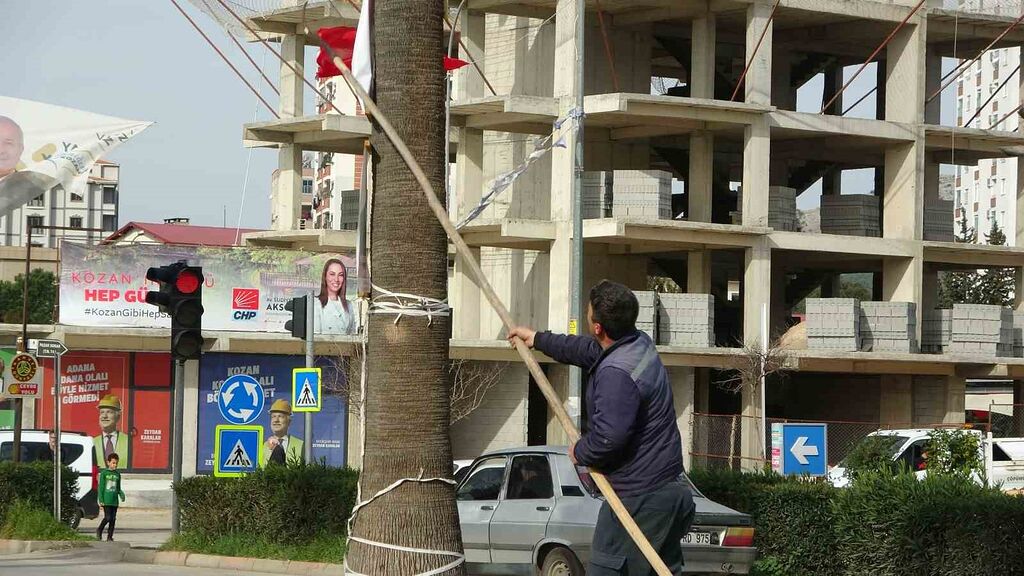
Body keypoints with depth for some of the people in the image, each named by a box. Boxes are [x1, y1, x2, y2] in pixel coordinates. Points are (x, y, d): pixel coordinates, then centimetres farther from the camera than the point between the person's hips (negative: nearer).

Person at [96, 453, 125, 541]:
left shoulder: (117, 474, 12)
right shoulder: (104, 473, -1)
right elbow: (100, 487, -2)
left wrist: (121, 494, -2)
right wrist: (101, 500, -8)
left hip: (114, 501, 5)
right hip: (106, 500, -5)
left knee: (113, 519, 3)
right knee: (108, 517, -10)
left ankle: (110, 537, 9)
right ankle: (99, 530, 13)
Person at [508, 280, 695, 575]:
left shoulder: (616, 373, -24)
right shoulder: (640, 344, 9)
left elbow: (608, 437, -29)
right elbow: (586, 349, 28)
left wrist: (580, 452, -7)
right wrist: (537, 339, 39)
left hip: (640, 500, -10)